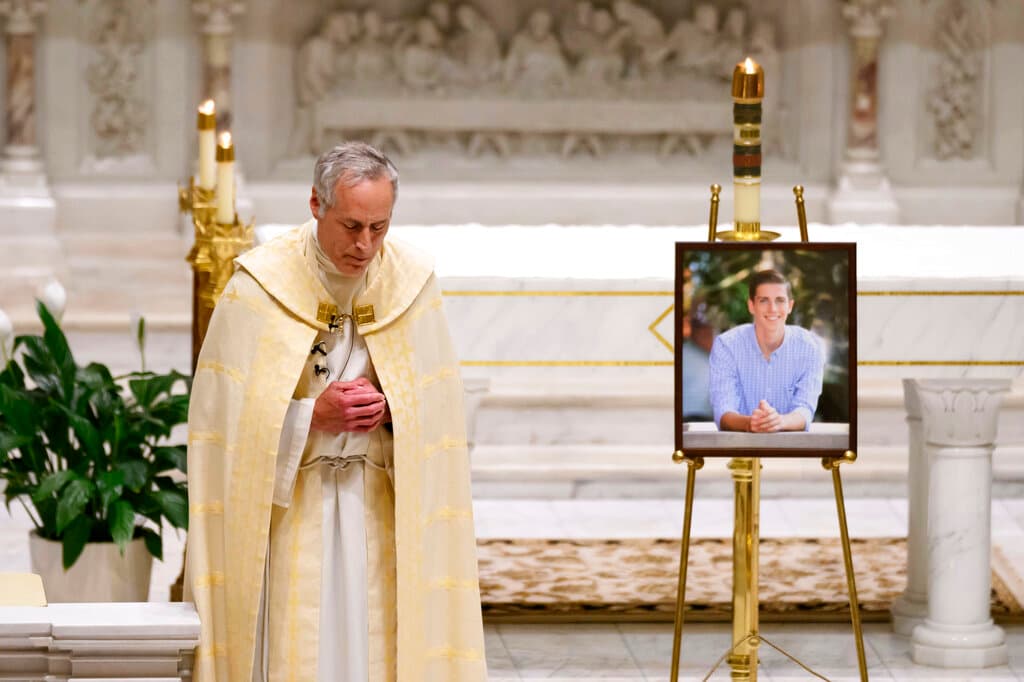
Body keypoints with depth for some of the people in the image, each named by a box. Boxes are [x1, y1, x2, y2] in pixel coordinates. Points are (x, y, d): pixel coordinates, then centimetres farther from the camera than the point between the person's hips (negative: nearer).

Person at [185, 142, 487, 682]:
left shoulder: (412, 283, 0)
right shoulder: (261, 284, -9)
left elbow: (438, 407, 6)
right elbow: (228, 412, -7)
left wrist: (390, 410, -13)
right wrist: (313, 415, -18)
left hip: (380, 510, 2)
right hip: (286, 506, -2)